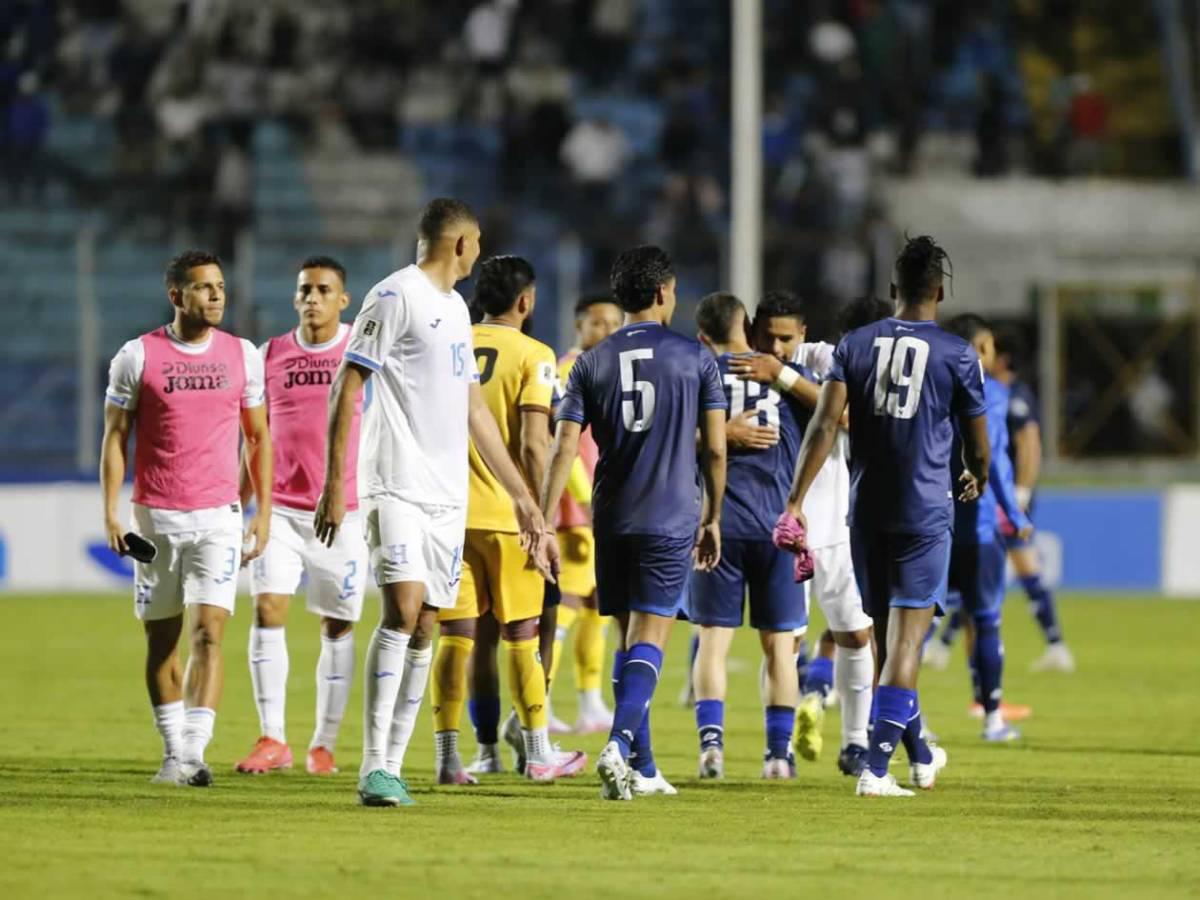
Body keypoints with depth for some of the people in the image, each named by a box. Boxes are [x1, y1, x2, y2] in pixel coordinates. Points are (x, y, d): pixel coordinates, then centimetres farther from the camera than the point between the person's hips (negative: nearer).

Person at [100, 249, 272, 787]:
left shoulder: (242, 356, 5)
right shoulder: (137, 356, -2)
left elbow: (258, 438, 13)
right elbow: (115, 437, 2)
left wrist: (264, 512, 9)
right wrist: (110, 514, -5)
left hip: (218, 516, 0)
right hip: (155, 516, 0)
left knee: (209, 632, -12)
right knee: (161, 639, 6)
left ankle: (194, 752, -18)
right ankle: (173, 750, 16)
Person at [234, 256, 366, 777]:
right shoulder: (271, 355, 8)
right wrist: (238, 503, 12)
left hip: (344, 513, -2)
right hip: (280, 508, 2)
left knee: (337, 627, 3)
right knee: (267, 610, -12)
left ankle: (324, 744, 12)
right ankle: (272, 739, -9)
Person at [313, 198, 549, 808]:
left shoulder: (456, 310, 20)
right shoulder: (396, 296, -5)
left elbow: (474, 410, 26)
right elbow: (346, 389, -9)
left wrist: (521, 496, 24)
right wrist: (334, 484, -15)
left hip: (449, 496, 8)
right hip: (398, 485, -8)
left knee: (426, 628, 4)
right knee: (403, 610, -18)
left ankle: (392, 767, 7)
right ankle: (374, 767, -18)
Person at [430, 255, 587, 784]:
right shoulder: (532, 355, -5)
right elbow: (533, 444, -13)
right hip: (506, 514, -3)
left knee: (454, 636, 4)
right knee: (521, 636, 7)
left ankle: (448, 756, 0)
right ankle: (537, 754, 13)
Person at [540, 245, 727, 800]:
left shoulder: (592, 364, 4)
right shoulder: (694, 358, 0)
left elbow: (564, 448, -2)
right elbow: (715, 449, 0)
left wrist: (544, 525, -1)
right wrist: (713, 518, 12)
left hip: (611, 520, 3)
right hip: (671, 520, -3)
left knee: (627, 638, 13)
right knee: (648, 640, -5)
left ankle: (642, 768, 16)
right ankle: (620, 744, -26)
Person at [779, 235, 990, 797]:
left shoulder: (855, 345, 4)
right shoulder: (957, 355, -3)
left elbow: (825, 424, -7)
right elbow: (978, 446, 4)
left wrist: (796, 503, -9)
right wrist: (976, 479, 28)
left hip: (866, 513, 4)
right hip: (925, 513, -4)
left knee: (888, 638, 16)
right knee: (905, 640, -4)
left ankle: (920, 756, 31)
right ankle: (876, 768, -14)